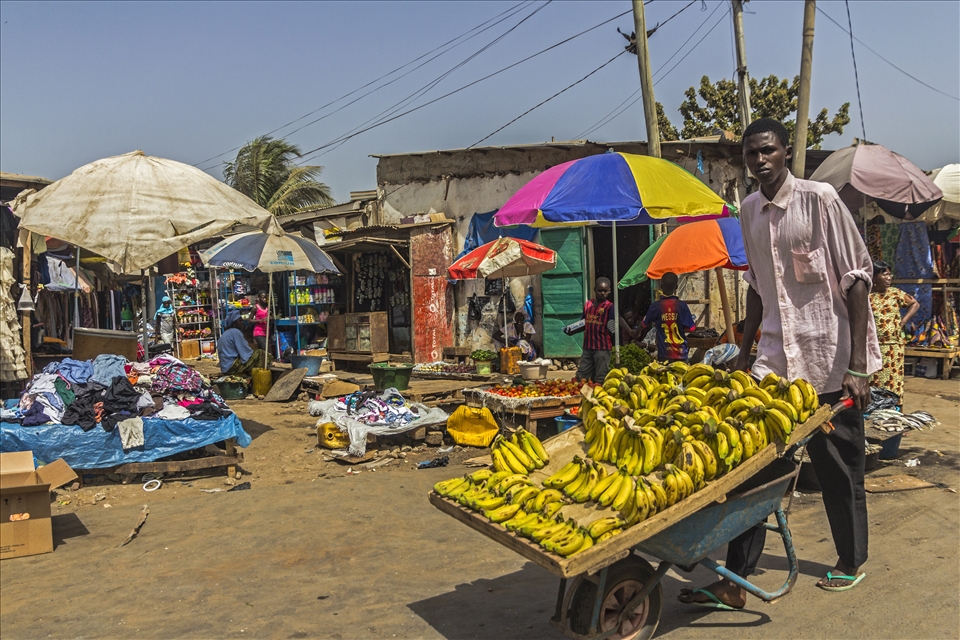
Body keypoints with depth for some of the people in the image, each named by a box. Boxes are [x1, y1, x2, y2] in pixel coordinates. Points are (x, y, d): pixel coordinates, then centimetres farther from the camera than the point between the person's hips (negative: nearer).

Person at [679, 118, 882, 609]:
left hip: (829, 357, -5)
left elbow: (856, 278, -10)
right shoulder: (749, 212, 9)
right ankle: (735, 581, 6)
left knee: (839, 468, 9)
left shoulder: (819, 199, -9)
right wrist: (744, 352, 19)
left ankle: (851, 562, 33)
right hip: (775, 360, 5)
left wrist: (858, 366, -14)